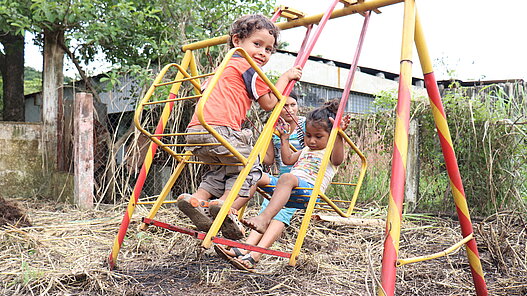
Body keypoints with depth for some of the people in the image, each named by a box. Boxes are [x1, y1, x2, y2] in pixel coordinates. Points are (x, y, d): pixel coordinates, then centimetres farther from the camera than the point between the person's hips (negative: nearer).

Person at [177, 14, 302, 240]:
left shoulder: (226, 66, 30)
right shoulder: (248, 68, 4)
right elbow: (268, 104, 6)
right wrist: (285, 77, 18)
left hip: (195, 131, 8)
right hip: (220, 129, -8)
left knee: (221, 170, 26)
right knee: (250, 169, 7)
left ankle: (198, 199, 8)